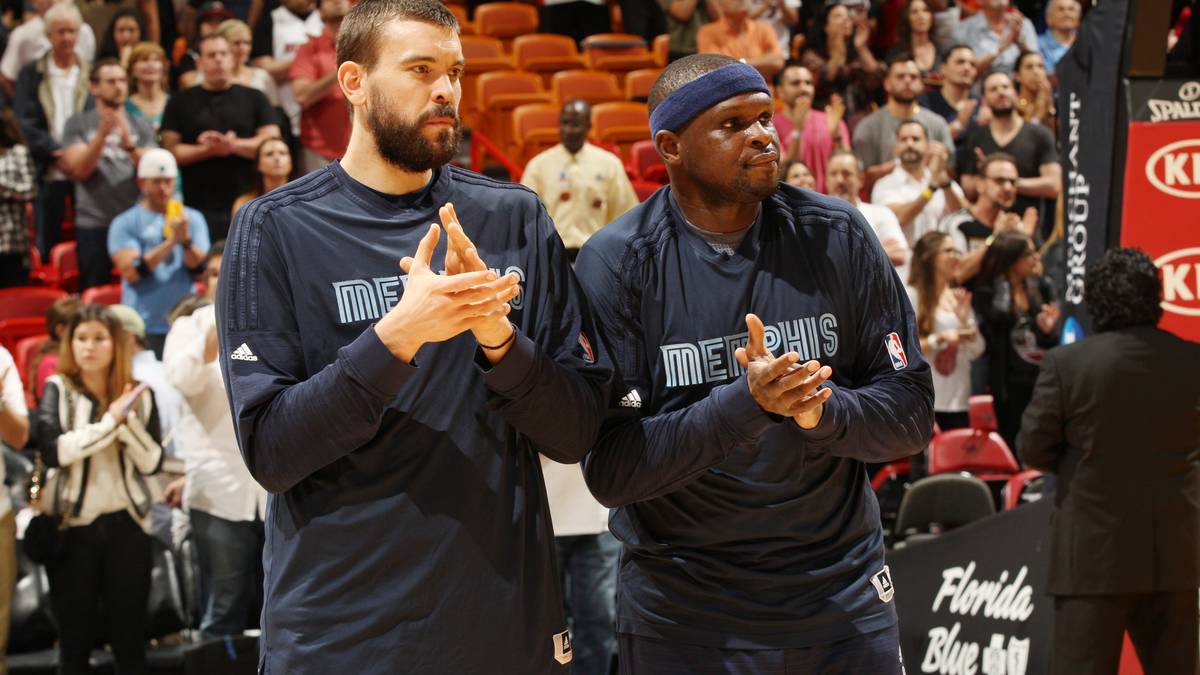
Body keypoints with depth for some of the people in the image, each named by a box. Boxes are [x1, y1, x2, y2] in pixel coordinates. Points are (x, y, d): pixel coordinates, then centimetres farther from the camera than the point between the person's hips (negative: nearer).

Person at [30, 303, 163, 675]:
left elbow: (152, 462, -1)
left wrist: (128, 420, -13)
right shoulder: (58, 389, -1)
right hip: (73, 525, -2)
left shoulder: (138, 394, 5)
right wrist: (109, 422, -14)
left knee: (130, 634, 6)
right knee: (75, 635, 6)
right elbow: (52, 451, -17)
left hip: (126, 523, 2)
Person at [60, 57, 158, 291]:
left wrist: (130, 146, -19)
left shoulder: (141, 127, 11)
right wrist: (102, 134, -20)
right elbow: (79, 170, -6)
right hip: (93, 225, -1)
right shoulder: (77, 124, 6)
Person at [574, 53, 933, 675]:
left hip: (844, 592, 3)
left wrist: (821, 412, -21)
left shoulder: (836, 236, -2)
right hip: (682, 611, -2)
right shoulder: (615, 263, -10)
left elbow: (912, 414, -2)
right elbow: (609, 470, -15)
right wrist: (745, 404, -28)